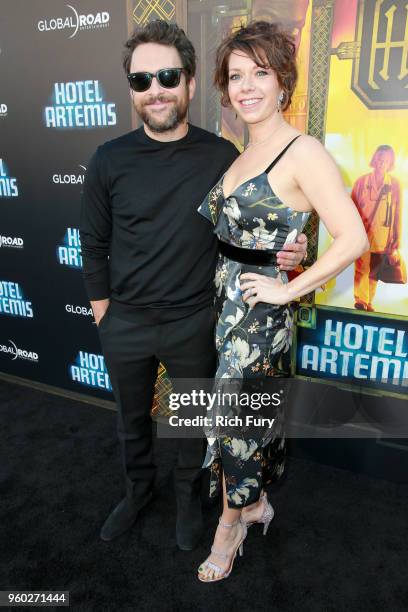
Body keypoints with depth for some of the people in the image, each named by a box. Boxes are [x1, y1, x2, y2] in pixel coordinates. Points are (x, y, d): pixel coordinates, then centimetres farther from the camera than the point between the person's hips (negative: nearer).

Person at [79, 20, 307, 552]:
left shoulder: (222, 157, -7)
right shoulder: (109, 160, -7)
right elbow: (94, 244, 1)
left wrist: (285, 252, -18)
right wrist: (102, 314, 3)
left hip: (194, 322, -1)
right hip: (125, 323, 1)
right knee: (132, 418, 21)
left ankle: (189, 495, 47)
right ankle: (138, 489, 50)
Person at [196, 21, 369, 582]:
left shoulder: (303, 153, -13)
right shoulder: (239, 154, 11)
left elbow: (353, 239, -20)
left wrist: (288, 289, -17)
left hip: (258, 312, -7)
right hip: (222, 301, 7)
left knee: (232, 423, 6)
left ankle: (231, 525, 34)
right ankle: (255, 503, 46)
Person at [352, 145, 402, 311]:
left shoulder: (394, 184, 2)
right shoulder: (362, 181, 0)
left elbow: (397, 212, 4)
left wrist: (397, 237, 4)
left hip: (382, 236, 2)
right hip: (362, 233, -1)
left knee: (374, 270, 9)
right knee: (362, 268, -8)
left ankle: (368, 302, 19)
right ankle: (360, 300, -3)